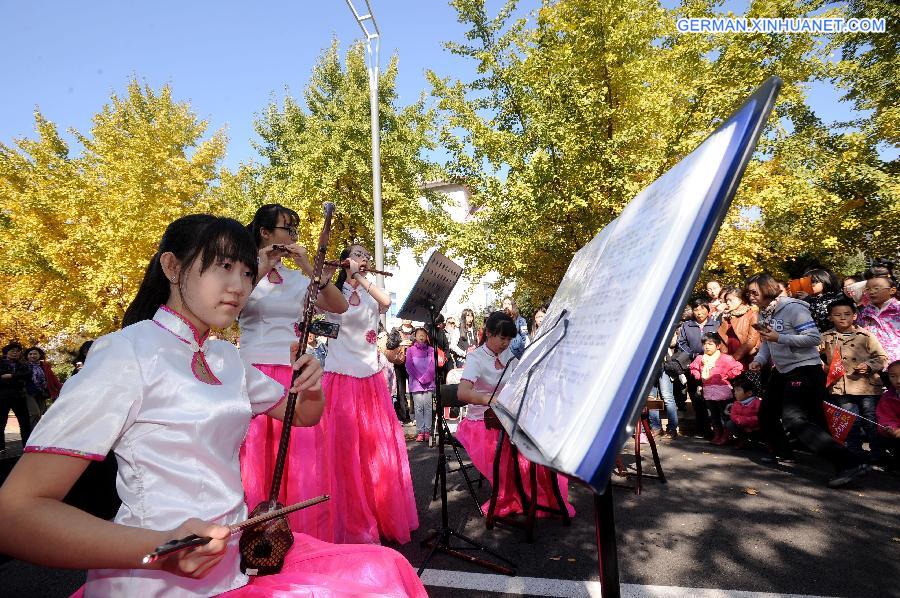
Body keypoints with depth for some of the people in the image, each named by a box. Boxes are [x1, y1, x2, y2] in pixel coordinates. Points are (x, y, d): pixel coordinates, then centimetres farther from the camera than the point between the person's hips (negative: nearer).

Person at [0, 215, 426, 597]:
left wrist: (311, 387, -6)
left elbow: (302, 415, 17)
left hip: (238, 552, 7)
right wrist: (160, 547, -30)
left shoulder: (227, 358, 8)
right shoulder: (128, 352, -14)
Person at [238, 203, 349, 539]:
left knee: (300, 464, 2)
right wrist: (260, 270, -17)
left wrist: (310, 269, -8)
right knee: (255, 461, -2)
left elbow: (339, 307, 0)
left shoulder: (296, 278, 12)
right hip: (254, 375, -3)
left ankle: (304, 541, 15)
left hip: (295, 376, 3)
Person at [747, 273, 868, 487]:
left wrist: (779, 337, -27)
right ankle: (781, 451, 39)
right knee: (766, 413, 16)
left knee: (794, 419, -20)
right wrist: (759, 360, -3)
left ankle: (850, 463, -16)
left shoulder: (792, 308, -18)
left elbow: (814, 338, -21)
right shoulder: (764, 313, 7)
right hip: (781, 371, 9)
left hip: (804, 369, -9)